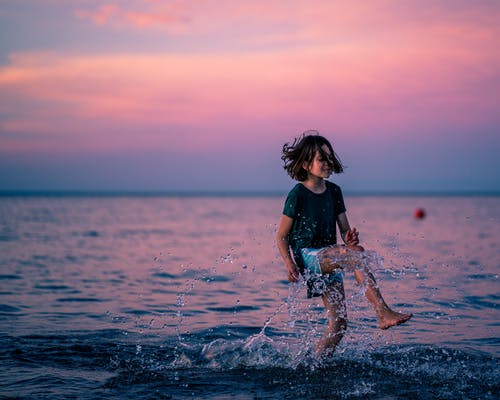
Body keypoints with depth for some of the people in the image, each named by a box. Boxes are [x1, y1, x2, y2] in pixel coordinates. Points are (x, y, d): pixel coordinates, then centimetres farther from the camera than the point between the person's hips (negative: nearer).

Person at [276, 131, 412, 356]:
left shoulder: (334, 191, 10)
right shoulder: (297, 194, -7)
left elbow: (344, 230, 12)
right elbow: (282, 236, -4)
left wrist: (350, 237, -12)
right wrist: (289, 263, -17)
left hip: (329, 258, 7)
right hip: (306, 255, -7)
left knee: (338, 324, 0)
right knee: (356, 254, -32)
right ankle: (383, 314, -36)